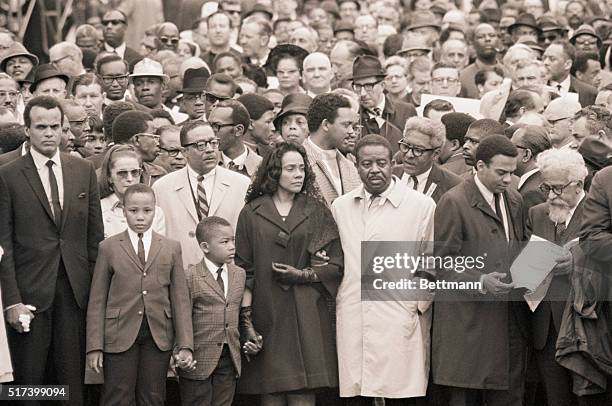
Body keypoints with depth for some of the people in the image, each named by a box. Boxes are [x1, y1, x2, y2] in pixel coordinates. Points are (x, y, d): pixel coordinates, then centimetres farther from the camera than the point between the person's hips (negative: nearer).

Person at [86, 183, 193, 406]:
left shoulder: (171, 248, 8)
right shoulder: (108, 248, 4)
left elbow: (180, 298, 6)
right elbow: (97, 300, 3)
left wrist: (185, 344, -1)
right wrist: (95, 346, -3)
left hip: (159, 337, 2)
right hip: (120, 335, -2)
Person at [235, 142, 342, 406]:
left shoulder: (317, 211, 10)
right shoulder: (251, 213, 7)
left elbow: (335, 265, 7)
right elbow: (244, 269, 5)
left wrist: (302, 275, -8)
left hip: (306, 315, 0)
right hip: (266, 313, 0)